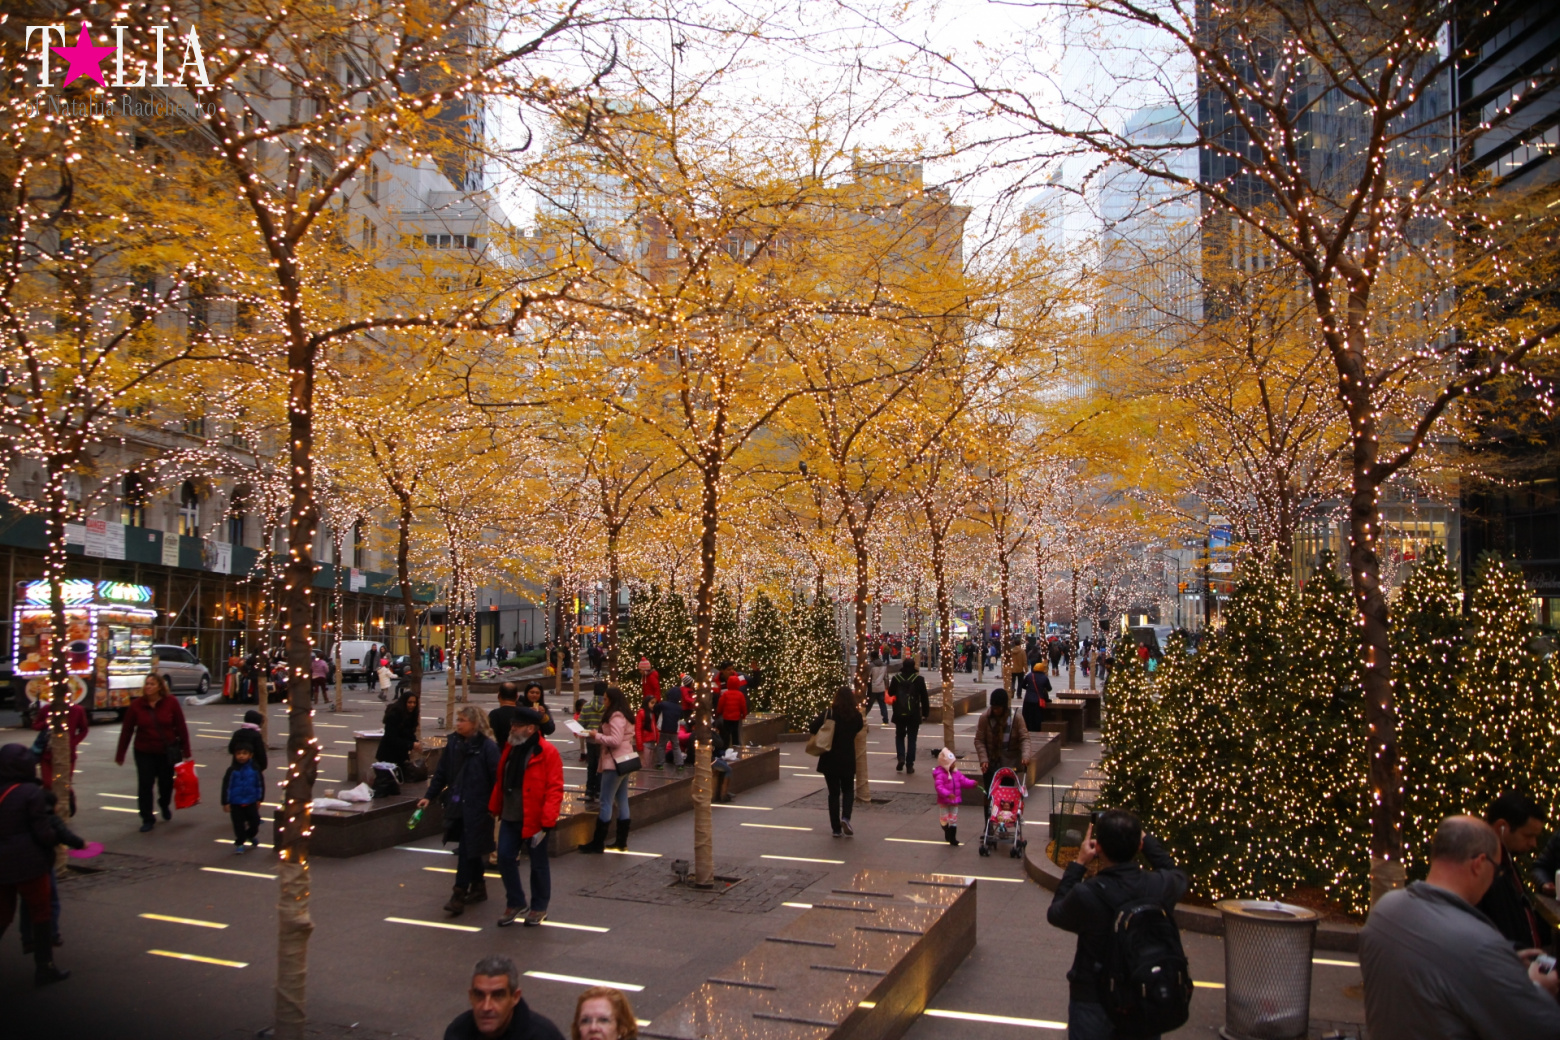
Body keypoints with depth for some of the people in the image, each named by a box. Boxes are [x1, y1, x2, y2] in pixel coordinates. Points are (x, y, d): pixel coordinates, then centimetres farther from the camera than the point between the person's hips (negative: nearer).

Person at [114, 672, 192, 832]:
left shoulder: (171, 703, -8)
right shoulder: (136, 705, -6)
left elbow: (181, 728, -4)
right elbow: (126, 731, -1)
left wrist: (186, 752, -5)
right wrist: (120, 755, 1)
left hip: (167, 751, 0)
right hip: (144, 753, 0)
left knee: (166, 783, 13)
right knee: (145, 785, -2)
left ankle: (165, 805, 44)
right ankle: (147, 819, 12)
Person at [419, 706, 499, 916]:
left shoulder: (487, 747, -12)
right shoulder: (454, 743, 6)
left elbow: (496, 778, -12)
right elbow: (442, 772, 11)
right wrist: (429, 796, 6)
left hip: (477, 808, -6)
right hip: (457, 806, 6)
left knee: (467, 851, -6)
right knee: (471, 849, 16)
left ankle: (459, 896, -3)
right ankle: (478, 887, 30)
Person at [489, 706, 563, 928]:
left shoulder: (547, 752, -15)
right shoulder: (511, 748, 8)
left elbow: (555, 789, -17)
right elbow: (501, 780, 16)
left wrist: (547, 823, -21)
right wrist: (495, 808, 15)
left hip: (534, 819, -6)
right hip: (510, 817, 6)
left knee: (538, 864, 7)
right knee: (505, 858, 6)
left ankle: (539, 908, 24)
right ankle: (515, 903, 24)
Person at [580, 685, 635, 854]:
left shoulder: (615, 716, -15)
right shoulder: (622, 715, 16)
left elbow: (615, 741, -23)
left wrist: (597, 735, -13)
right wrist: (595, 736, 5)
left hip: (614, 763, -10)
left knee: (606, 803, -6)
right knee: (622, 801, 11)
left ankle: (597, 843, -2)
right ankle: (622, 841, 15)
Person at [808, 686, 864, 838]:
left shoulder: (829, 714, -11)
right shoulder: (856, 715, -5)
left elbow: (812, 729, -16)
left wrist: (820, 717, 2)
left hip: (830, 760, -1)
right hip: (848, 760, 1)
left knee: (834, 793, 10)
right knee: (848, 790, 18)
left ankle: (836, 828, 9)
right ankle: (845, 817, -6)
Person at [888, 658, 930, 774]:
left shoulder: (896, 678, -4)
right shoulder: (919, 679, -7)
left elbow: (890, 693, 8)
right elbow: (924, 697, -3)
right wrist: (925, 712, 5)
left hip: (899, 713, 1)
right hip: (914, 714, -1)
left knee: (900, 736, 18)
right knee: (911, 738, 7)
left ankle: (901, 757, -2)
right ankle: (909, 765, 5)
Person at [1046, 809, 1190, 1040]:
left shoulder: (1086, 894, -27)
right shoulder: (1161, 886, -18)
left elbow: (1055, 914, -3)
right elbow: (1178, 876, 9)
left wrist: (1078, 864, 0)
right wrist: (1147, 839, 13)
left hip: (1095, 1006, -3)